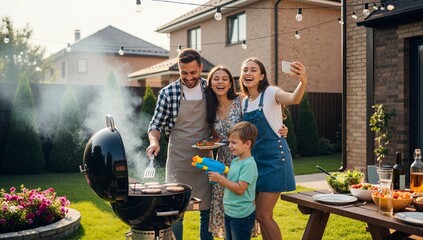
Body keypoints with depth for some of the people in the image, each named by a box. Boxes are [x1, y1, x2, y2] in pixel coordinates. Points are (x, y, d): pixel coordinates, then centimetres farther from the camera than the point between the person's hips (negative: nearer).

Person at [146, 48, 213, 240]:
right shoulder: (168, 93, -6)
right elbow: (156, 124, -1)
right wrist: (154, 141, -20)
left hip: (205, 159, 2)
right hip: (178, 161, -2)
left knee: (207, 210, 10)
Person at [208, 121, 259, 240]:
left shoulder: (249, 164, -19)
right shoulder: (235, 161, 8)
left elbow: (240, 189, -24)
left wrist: (220, 179, -20)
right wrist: (217, 177, -4)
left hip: (242, 215, -9)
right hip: (229, 212, 9)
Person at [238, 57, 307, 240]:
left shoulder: (270, 93, -10)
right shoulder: (245, 102, 10)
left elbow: (293, 99, -33)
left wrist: (303, 82, -53)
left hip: (274, 159, -7)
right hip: (255, 160, 7)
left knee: (262, 215, -7)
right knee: (263, 215, 11)